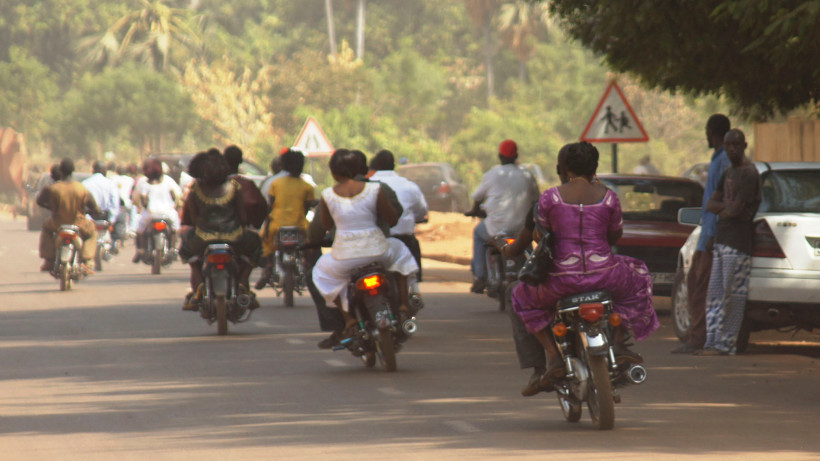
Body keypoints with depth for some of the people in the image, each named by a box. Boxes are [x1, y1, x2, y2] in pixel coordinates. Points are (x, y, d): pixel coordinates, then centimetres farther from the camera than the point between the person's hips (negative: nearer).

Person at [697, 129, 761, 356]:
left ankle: (727, 344, -5)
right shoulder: (728, 173, 18)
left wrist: (722, 210, 2)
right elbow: (711, 204, 13)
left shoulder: (748, 174, -11)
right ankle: (713, 341, 11)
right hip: (721, 241, 9)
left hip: (738, 243, -9)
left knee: (732, 295, -6)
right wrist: (728, 207, -6)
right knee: (715, 294, 9)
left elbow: (736, 210, -18)